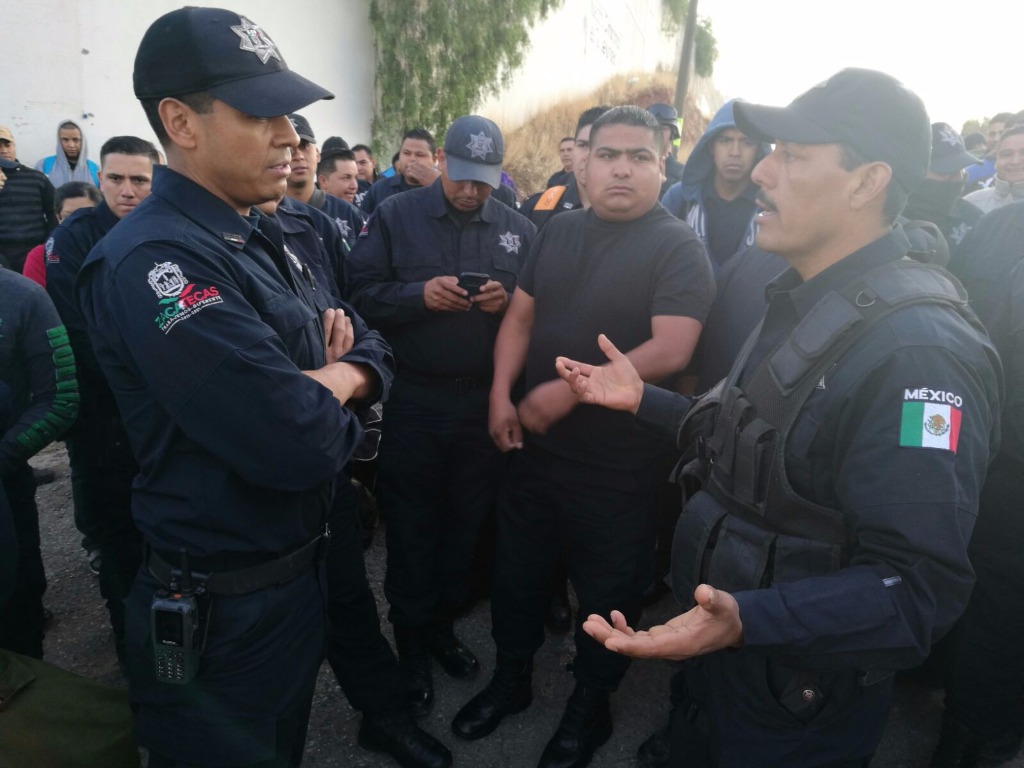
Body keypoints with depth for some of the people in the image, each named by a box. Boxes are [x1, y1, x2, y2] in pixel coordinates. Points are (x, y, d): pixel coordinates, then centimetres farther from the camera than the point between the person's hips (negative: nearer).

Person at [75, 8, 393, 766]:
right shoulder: (153, 262, -25)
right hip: (220, 615, -8)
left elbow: (373, 355, 8)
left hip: (299, 573, 8)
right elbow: (300, 442, -33)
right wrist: (335, 389, -12)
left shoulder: (259, 239, 7)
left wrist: (334, 377, -14)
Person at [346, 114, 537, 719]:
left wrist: (508, 301, -12)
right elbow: (361, 292, -6)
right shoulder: (395, 216, 0)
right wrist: (420, 294, -21)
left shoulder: (518, 229, 6)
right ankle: (412, 644, 27)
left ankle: (443, 625, 36)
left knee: (467, 522, 14)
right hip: (414, 398, -2)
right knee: (411, 526, 9)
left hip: (484, 401, 3)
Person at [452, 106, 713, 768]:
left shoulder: (679, 248, -11)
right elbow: (520, 317, 9)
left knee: (608, 590, 13)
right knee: (517, 569, 19)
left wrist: (569, 392, -22)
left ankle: (591, 703, 38)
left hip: (619, 463, -5)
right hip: (535, 442, 6)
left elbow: (670, 351, -22)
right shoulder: (558, 232, 7)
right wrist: (501, 395, -5)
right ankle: (511, 679, 44)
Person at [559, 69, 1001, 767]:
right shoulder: (803, 301, 4)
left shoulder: (920, 349, -27)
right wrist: (644, 400, 8)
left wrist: (747, 620, -44)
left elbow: (919, 585, -30)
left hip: (795, 704, -8)